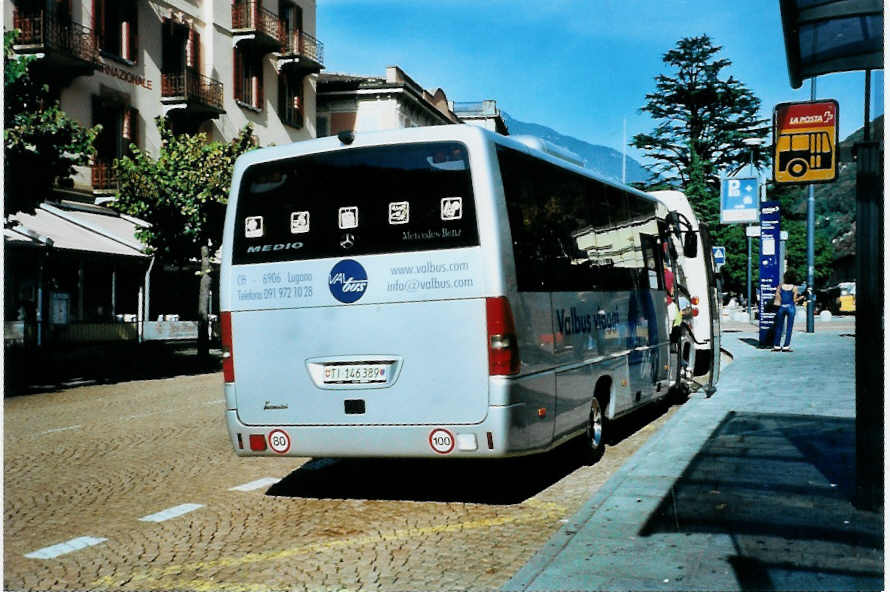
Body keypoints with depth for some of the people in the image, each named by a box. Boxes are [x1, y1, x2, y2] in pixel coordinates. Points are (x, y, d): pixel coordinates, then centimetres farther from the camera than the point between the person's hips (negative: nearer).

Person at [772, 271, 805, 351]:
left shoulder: (780, 285, 0)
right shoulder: (794, 287, -6)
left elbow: (777, 296, 0)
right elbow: (794, 300, -4)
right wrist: (801, 297, 13)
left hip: (781, 308, 2)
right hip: (790, 308, -2)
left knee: (779, 327, 10)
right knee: (789, 328, 3)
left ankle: (776, 345, 10)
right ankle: (786, 346, 1)